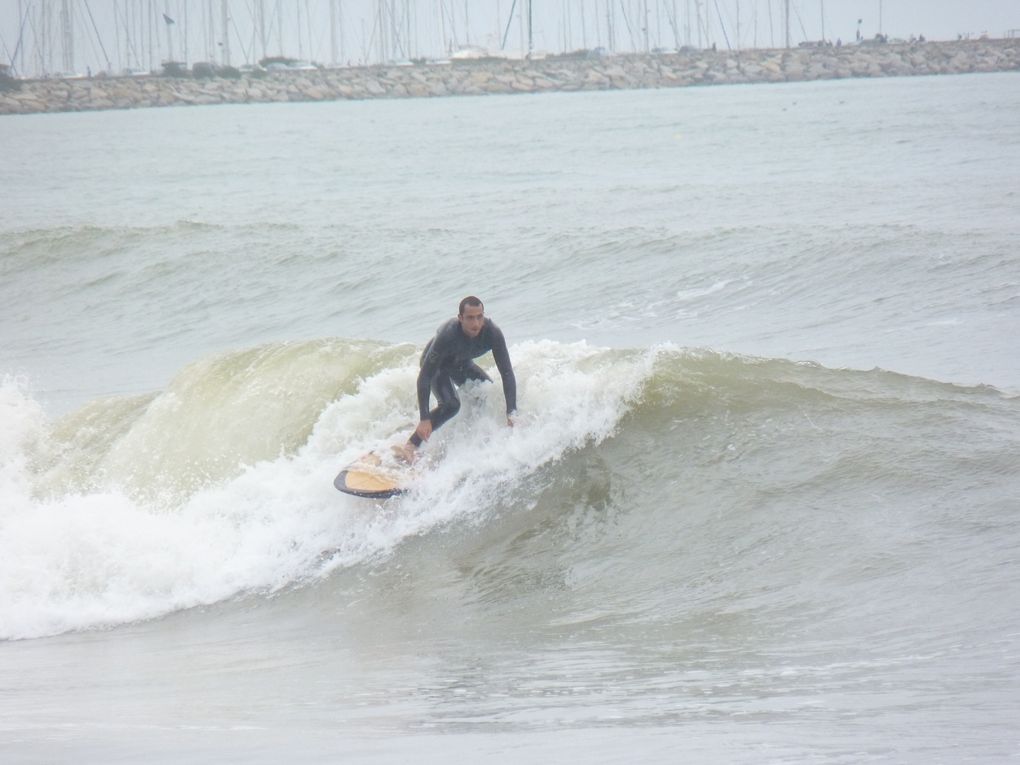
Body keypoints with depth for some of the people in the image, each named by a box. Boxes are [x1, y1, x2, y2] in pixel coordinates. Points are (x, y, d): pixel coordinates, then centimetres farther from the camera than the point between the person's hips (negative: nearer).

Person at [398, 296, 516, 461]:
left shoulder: (492, 333, -31)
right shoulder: (447, 335, -41)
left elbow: (507, 372, -25)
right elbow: (424, 376, -37)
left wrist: (512, 413, -35)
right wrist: (424, 419, -42)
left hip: (463, 365, 6)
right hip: (437, 365, -6)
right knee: (450, 404, -28)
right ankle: (410, 446, -28)